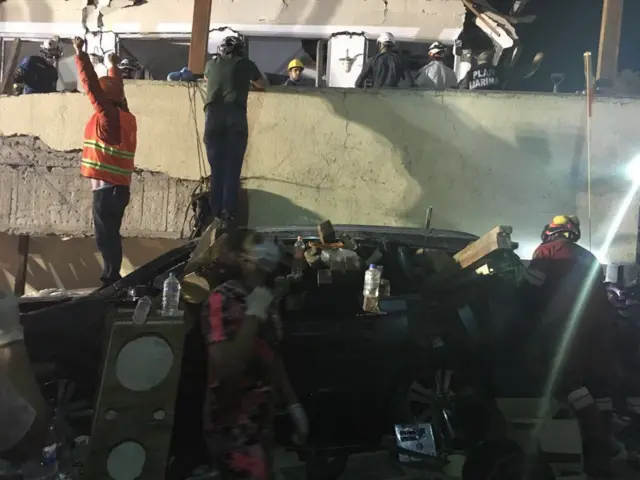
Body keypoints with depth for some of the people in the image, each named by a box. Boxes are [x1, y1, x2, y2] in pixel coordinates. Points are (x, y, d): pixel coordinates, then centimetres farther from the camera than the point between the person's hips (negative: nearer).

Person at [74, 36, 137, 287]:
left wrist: (80, 54, -13)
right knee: (110, 235, 14)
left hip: (107, 187, -9)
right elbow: (115, 89, 27)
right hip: (118, 186, 9)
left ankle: (110, 281, -1)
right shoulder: (123, 115, 11)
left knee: (106, 236, -5)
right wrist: (113, 66, 41)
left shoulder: (108, 115, -12)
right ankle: (112, 280, 19)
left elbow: (92, 85, -17)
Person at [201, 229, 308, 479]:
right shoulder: (223, 299, -19)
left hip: (260, 422, 8)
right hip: (234, 430, -8)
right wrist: (254, 315, -24)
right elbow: (225, 367, -30)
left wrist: (293, 405, 13)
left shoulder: (263, 299, 5)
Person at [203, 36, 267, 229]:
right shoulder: (245, 64, 17)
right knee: (232, 168, -3)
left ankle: (217, 213, 2)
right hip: (235, 116, -2)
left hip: (213, 115, 2)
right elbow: (262, 84, 34)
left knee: (216, 167, 4)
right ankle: (228, 214, -9)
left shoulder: (211, 64, 23)